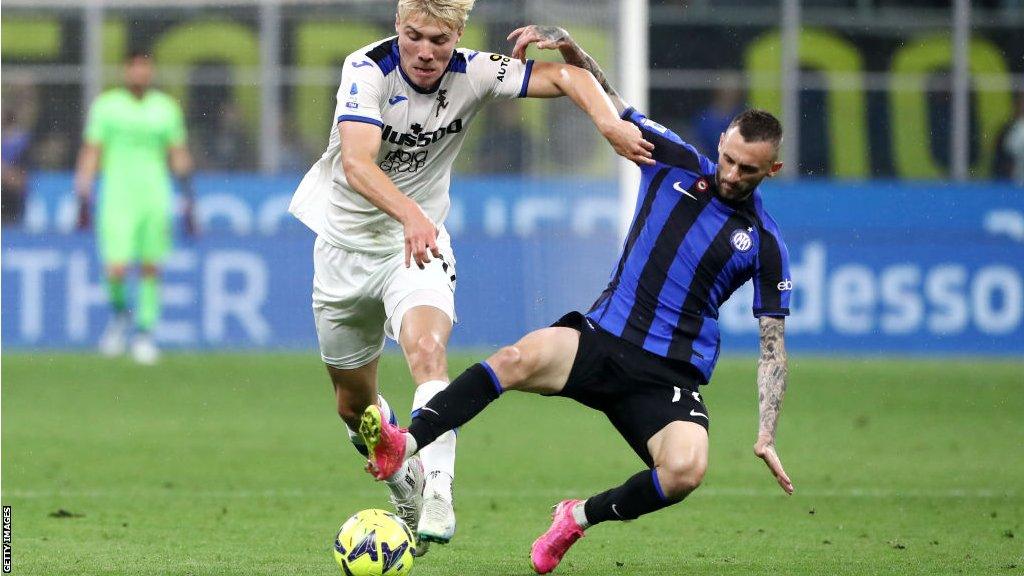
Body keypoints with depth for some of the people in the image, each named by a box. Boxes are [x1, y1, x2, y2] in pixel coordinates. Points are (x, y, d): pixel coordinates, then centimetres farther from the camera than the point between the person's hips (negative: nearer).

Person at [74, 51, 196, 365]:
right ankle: (119, 313, 17)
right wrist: (83, 201, -3)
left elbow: (179, 156, 13)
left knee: (151, 268, 0)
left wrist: (188, 203, 9)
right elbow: (90, 153, 3)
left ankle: (145, 331, 12)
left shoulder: (166, 108, 8)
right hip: (117, 197, -2)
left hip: (155, 197, 2)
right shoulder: (106, 106, 2)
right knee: (116, 269, -13)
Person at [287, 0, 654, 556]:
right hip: (345, 244, 0)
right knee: (354, 404, 11)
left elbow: (564, 75, -12)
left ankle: (436, 492, -36)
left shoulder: (473, 73, -13)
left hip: (420, 245, 0)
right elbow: (356, 163, -38)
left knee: (427, 348, -31)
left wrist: (609, 120, -33)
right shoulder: (368, 69, -23)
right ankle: (403, 488, 38)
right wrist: (410, 213, -55)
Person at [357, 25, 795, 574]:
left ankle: (580, 516, -4)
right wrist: (567, 45, -11)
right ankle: (403, 445, -43)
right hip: (601, 338, 1)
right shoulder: (675, 162, 7)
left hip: (670, 375, -1)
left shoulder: (764, 244, 2)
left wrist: (766, 435, -6)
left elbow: (773, 347, 4)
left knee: (686, 469, -32)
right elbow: (605, 101, 8)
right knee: (520, 357, -32)